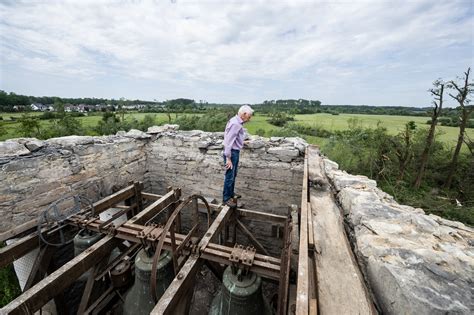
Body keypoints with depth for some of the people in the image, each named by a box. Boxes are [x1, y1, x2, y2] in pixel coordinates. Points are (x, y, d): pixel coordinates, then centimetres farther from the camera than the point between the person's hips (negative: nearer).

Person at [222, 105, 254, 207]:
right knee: (230, 176, 0)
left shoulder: (238, 122, 10)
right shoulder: (235, 123, -21)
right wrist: (228, 158, -24)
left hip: (235, 152, 10)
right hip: (231, 152, -10)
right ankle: (226, 198, 15)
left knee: (233, 175, 20)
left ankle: (231, 193, 36)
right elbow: (228, 141, -24)